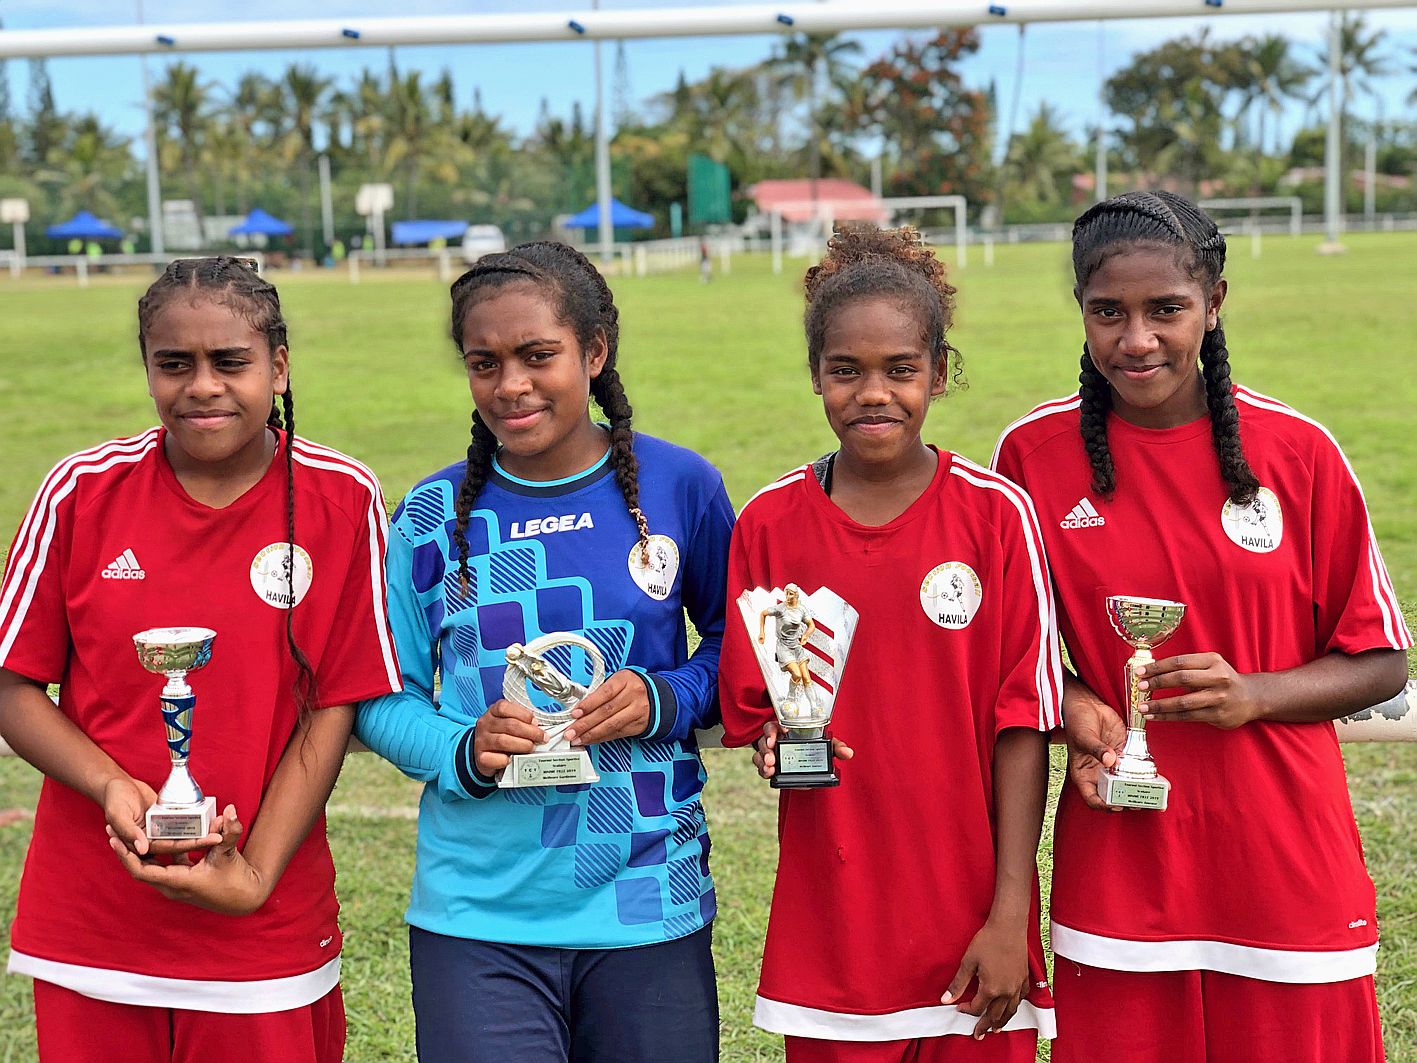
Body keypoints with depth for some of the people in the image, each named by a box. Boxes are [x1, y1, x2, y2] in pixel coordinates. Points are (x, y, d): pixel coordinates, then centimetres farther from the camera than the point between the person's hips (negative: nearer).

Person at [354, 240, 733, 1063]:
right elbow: (380, 699, 5)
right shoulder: (434, 517, 0)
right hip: (477, 914, 0)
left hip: (650, 910, 0)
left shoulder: (679, 487, -1)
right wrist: (463, 753, -14)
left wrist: (662, 701, -11)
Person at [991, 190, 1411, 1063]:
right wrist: (1073, 706, -10)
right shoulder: (1034, 454, -2)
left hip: (1287, 865, 0)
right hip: (1119, 868, 0)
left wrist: (1252, 695, -14)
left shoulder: (1298, 452, -3)